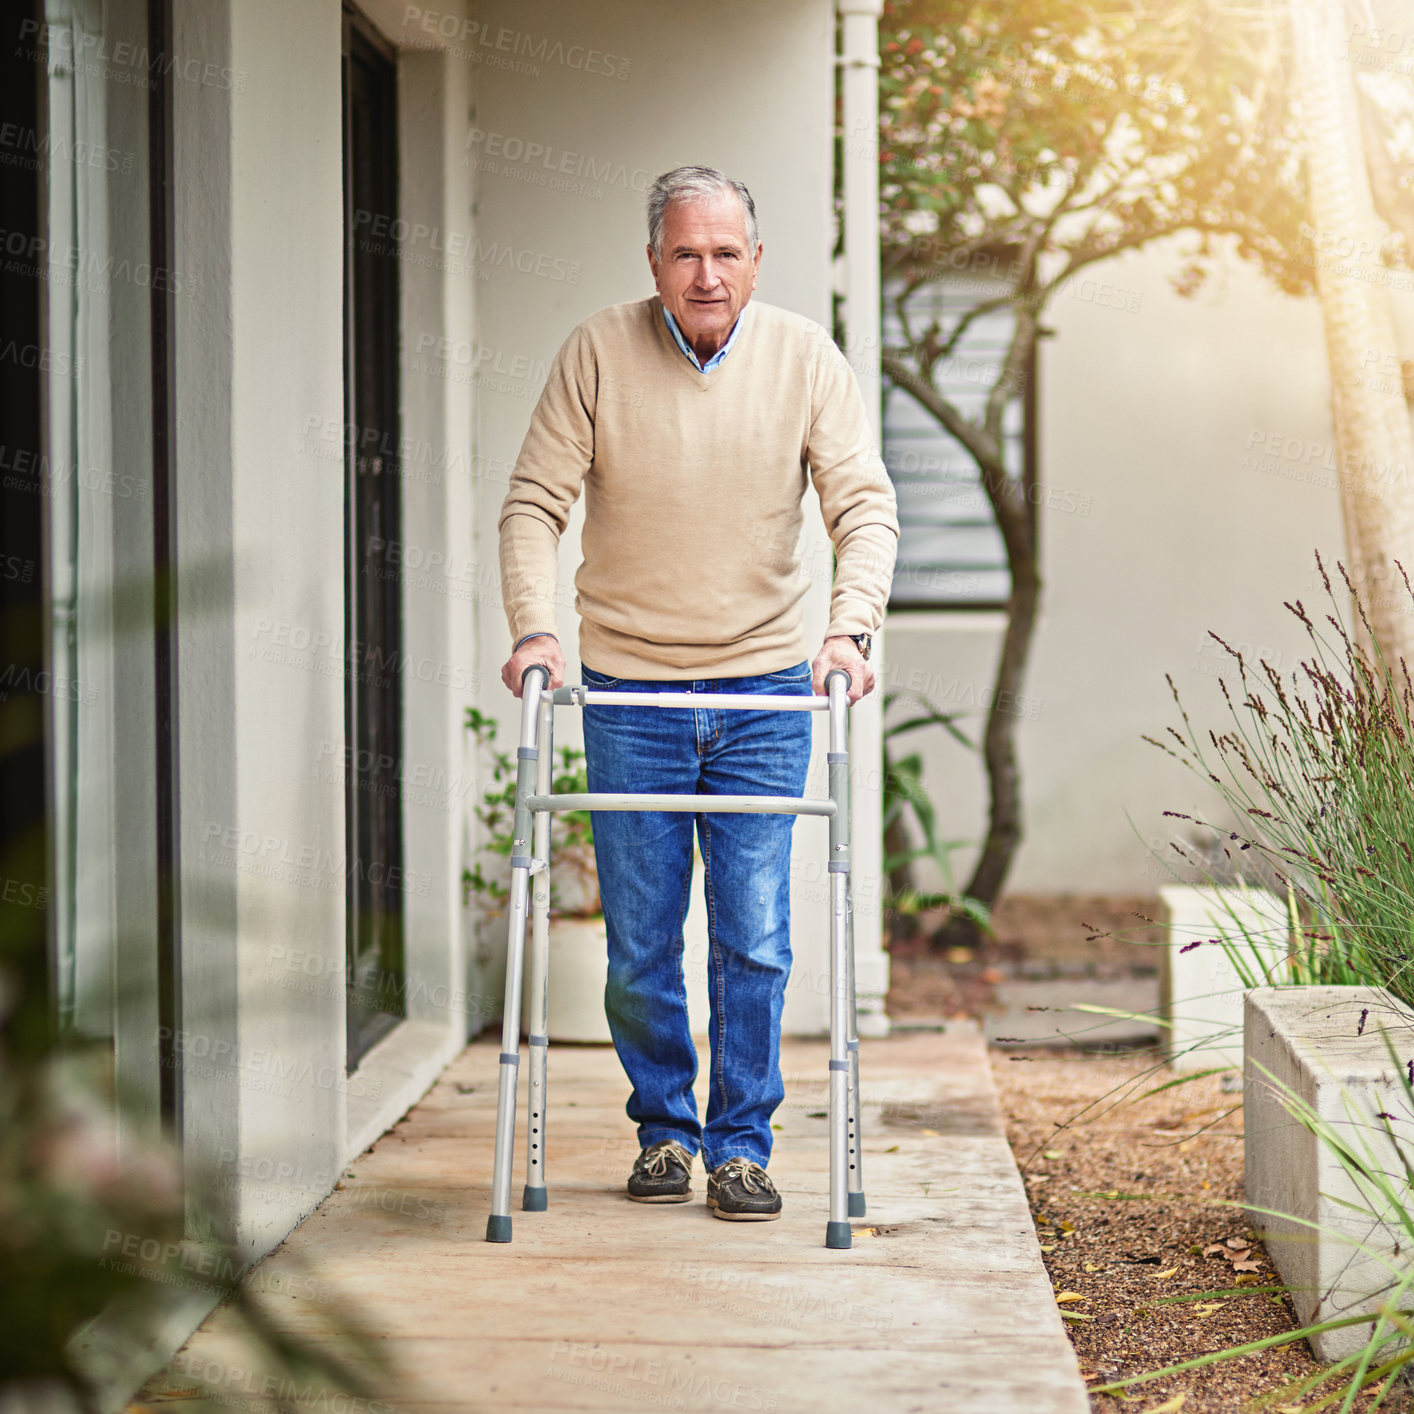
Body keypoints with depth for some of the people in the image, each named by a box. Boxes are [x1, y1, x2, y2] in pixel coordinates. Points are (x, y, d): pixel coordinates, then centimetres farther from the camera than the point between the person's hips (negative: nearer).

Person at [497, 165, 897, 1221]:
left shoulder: (804, 359, -2)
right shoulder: (599, 354, -4)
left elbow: (866, 507, -5)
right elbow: (535, 502, -3)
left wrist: (851, 625, -21)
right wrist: (534, 626, -17)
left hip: (763, 692, 0)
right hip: (629, 693, 0)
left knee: (755, 941, -1)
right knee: (640, 945, 5)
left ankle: (741, 1144, 12)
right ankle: (664, 1129, 23)